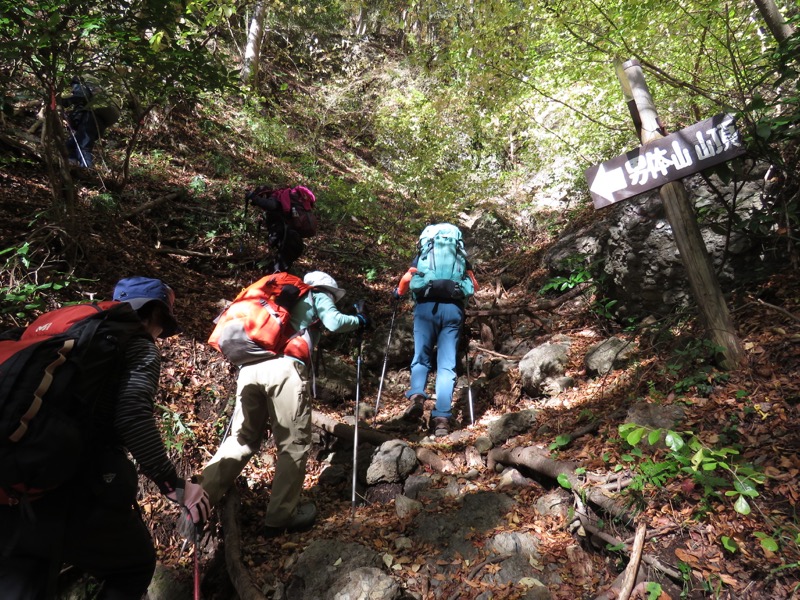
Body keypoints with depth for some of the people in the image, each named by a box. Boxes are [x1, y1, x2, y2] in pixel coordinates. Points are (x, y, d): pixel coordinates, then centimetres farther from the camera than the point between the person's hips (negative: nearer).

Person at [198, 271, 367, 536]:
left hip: (249, 366, 7)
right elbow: (334, 322, 3)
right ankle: (281, 517, 11)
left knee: (243, 438, 15)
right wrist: (359, 320, 20)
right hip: (284, 367, -6)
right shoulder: (317, 295, 21)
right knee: (294, 444, 5)